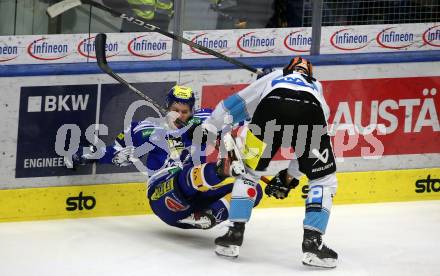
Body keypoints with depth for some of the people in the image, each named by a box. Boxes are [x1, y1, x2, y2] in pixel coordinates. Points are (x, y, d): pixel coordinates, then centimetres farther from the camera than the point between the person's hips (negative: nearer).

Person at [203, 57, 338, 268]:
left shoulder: (270, 79, 41)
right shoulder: (317, 89, 42)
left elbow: (233, 105, 34)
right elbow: (309, 144, 42)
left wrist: (207, 129, 40)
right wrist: (290, 177, 50)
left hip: (271, 110, 0)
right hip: (310, 114, 0)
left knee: (249, 171, 22)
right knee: (324, 180, 17)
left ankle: (234, 235, 18)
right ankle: (313, 243, 6)